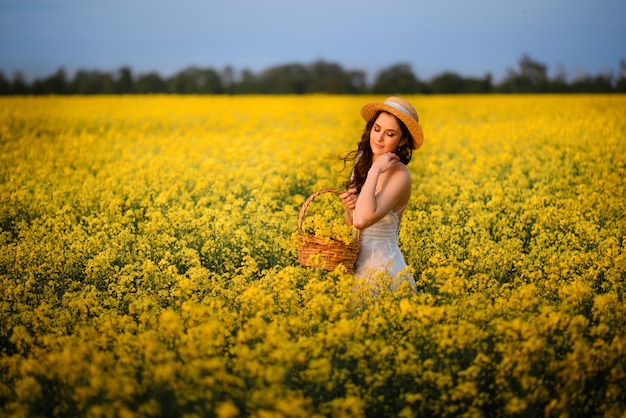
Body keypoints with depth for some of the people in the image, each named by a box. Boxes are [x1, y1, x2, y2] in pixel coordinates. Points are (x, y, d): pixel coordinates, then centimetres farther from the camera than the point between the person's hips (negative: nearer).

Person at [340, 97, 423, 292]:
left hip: (381, 268, -7)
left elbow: (363, 220, -33)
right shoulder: (362, 163, 3)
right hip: (360, 261, 7)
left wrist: (375, 171, -26)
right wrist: (349, 207, -9)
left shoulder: (399, 175, -18)